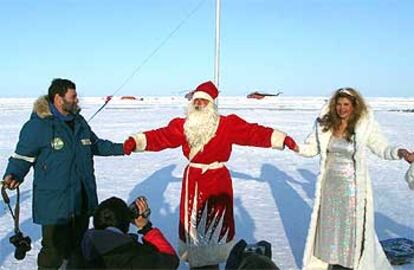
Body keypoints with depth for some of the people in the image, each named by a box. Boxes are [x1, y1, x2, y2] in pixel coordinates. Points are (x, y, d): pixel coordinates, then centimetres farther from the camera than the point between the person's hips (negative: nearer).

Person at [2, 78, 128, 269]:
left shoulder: (79, 122, 11)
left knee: (78, 246, 18)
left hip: (82, 200, 7)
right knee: (55, 249, -5)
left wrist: (122, 148, 18)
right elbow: (22, 156, -9)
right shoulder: (37, 125, -12)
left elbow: (96, 144, 24)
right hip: (54, 203, -7)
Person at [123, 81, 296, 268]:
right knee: (191, 220, 9)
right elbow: (160, 136, -9)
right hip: (193, 181, 2)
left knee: (217, 222, 8)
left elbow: (253, 133, -12)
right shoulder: (183, 126, -1)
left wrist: (281, 139, -20)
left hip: (218, 181, -1)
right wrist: (135, 142, -22)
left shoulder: (228, 125, -7)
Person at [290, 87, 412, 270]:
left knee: (354, 225, 5)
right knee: (329, 223, 16)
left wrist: (399, 152, -23)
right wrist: (296, 147, -15)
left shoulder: (365, 126, -12)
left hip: (353, 185, -3)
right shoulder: (325, 124, -3)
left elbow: (381, 148, -5)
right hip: (329, 184, 4)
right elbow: (312, 148, 4)